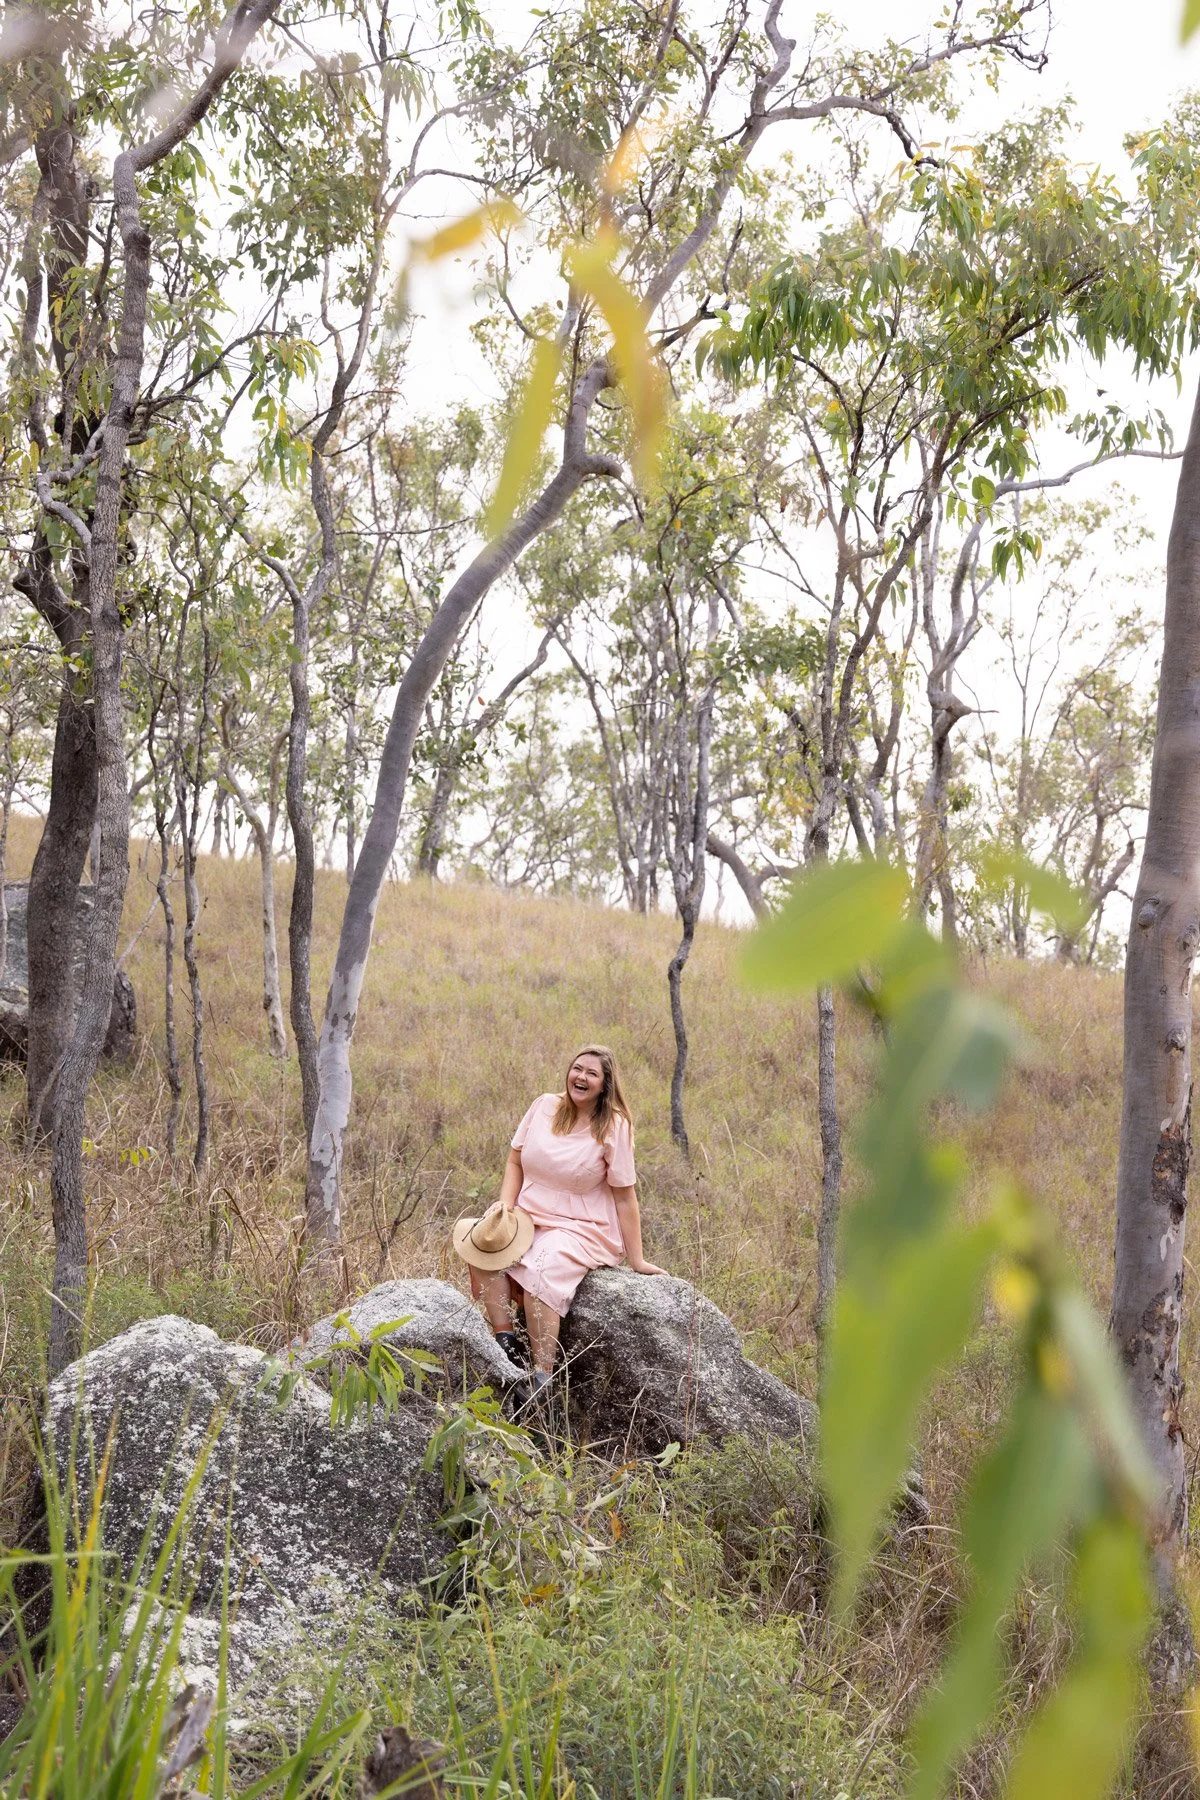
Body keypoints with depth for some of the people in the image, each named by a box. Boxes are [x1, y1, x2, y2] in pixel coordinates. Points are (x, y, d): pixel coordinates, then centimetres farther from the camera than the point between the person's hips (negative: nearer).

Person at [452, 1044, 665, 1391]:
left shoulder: (613, 1126, -8)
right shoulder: (545, 1106, 4)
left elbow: (625, 1196, -7)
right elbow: (515, 1162, 11)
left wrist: (637, 1261, -7)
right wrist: (506, 1205, -8)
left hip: (582, 1229, -5)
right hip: (528, 1217, 5)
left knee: (538, 1270, -33)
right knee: (486, 1244, -24)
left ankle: (542, 1377, -26)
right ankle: (504, 1338, -20)